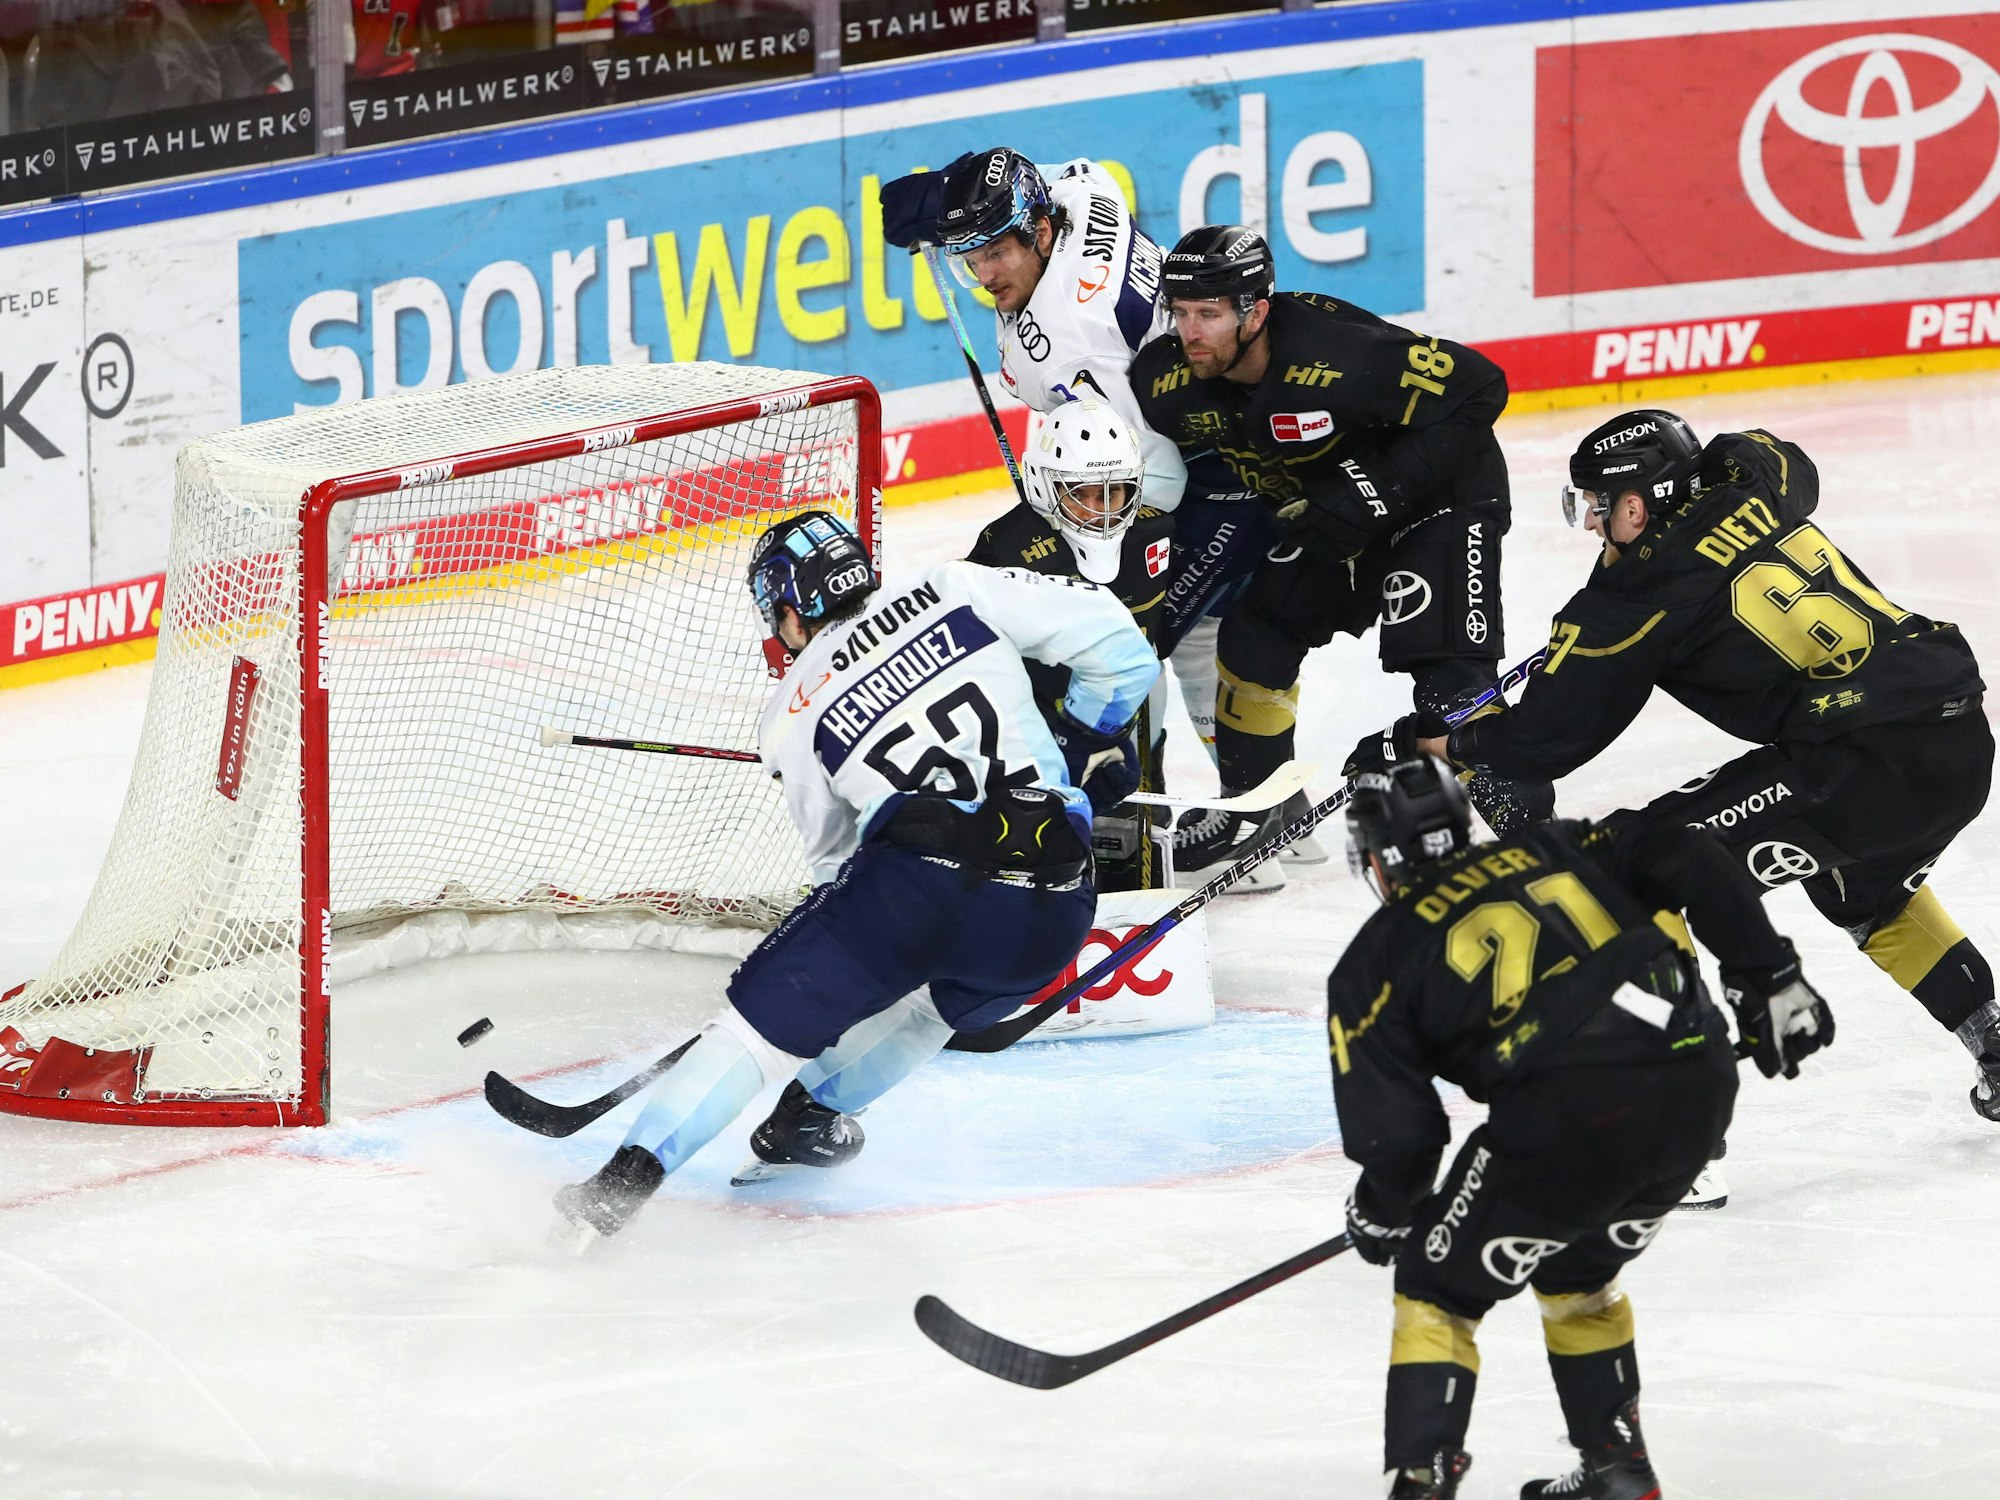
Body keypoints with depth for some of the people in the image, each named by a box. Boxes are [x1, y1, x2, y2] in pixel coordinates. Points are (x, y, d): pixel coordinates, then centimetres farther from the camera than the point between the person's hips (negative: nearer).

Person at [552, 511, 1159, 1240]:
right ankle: (813, 1112, 43)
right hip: (1055, 917, 3)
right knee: (936, 994, 34)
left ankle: (631, 1172, -3)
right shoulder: (957, 593, 14)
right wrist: (1090, 737, 24)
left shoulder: (790, 716, 14)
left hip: (923, 877, -3)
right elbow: (1112, 638, 9)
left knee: (769, 1012, 7)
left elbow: (836, 853, 22)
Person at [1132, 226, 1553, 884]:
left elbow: (1477, 387, -31)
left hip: (1440, 491, -7)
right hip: (1319, 513, 7)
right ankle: (1250, 807, 20)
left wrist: (1375, 491, -31)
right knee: (1255, 634, 3)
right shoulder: (1167, 379, -17)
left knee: (1446, 668, -18)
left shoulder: (1339, 355, -38)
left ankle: (1517, 811, -4)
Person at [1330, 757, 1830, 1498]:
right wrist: (1771, 981, 15)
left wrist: (1378, 1212, 27)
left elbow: (1399, 1132, 7)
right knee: (1577, 1275, 31)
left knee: (1438, 1291, 14)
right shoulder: (1550, 847, 24)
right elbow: (1691, 863, 11)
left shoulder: (1376, 964, 13)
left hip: (1570, 1116, -6)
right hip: (1700, 1089, 6)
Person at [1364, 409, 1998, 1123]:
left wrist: (1434, 742, 21)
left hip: (1871, 766, -8)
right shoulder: (1751, 487, 13)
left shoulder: (1638, 596, -5)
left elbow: (1544, 738, 3)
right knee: (1869, 890, 37)